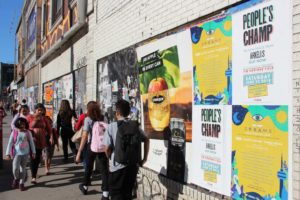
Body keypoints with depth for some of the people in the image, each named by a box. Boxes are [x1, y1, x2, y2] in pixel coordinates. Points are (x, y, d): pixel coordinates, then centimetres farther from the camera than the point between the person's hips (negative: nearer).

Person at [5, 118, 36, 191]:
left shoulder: (28, 133, -3)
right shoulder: (14, 132, -5)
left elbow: (31, 142, 4)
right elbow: (10, 143, -3)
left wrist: (33, 152, 4)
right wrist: (8, 153, -6)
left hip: (25, 153, 1)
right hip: (17, 153, -1)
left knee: (23, 168, 9)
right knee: (15, 168, -10)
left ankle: (21, 183, 21)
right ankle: (16, 178, 21)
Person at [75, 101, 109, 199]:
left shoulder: (88, 119, -6)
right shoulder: (103, 118, 2)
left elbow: (84, 136, -12)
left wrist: (79, 152, -12)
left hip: (92, 146, -1)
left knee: (89, 167, 20)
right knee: (104, 169, 4)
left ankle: (85, 186, 41)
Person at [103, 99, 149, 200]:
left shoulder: (112, 126, -9)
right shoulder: (135, 125, 3)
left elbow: (107, 148, -12)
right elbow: (146, 140, 3)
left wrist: (111, 159, 7)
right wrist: (144, 159, 9)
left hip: (118, 166, -4)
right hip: (133, 165, 4)